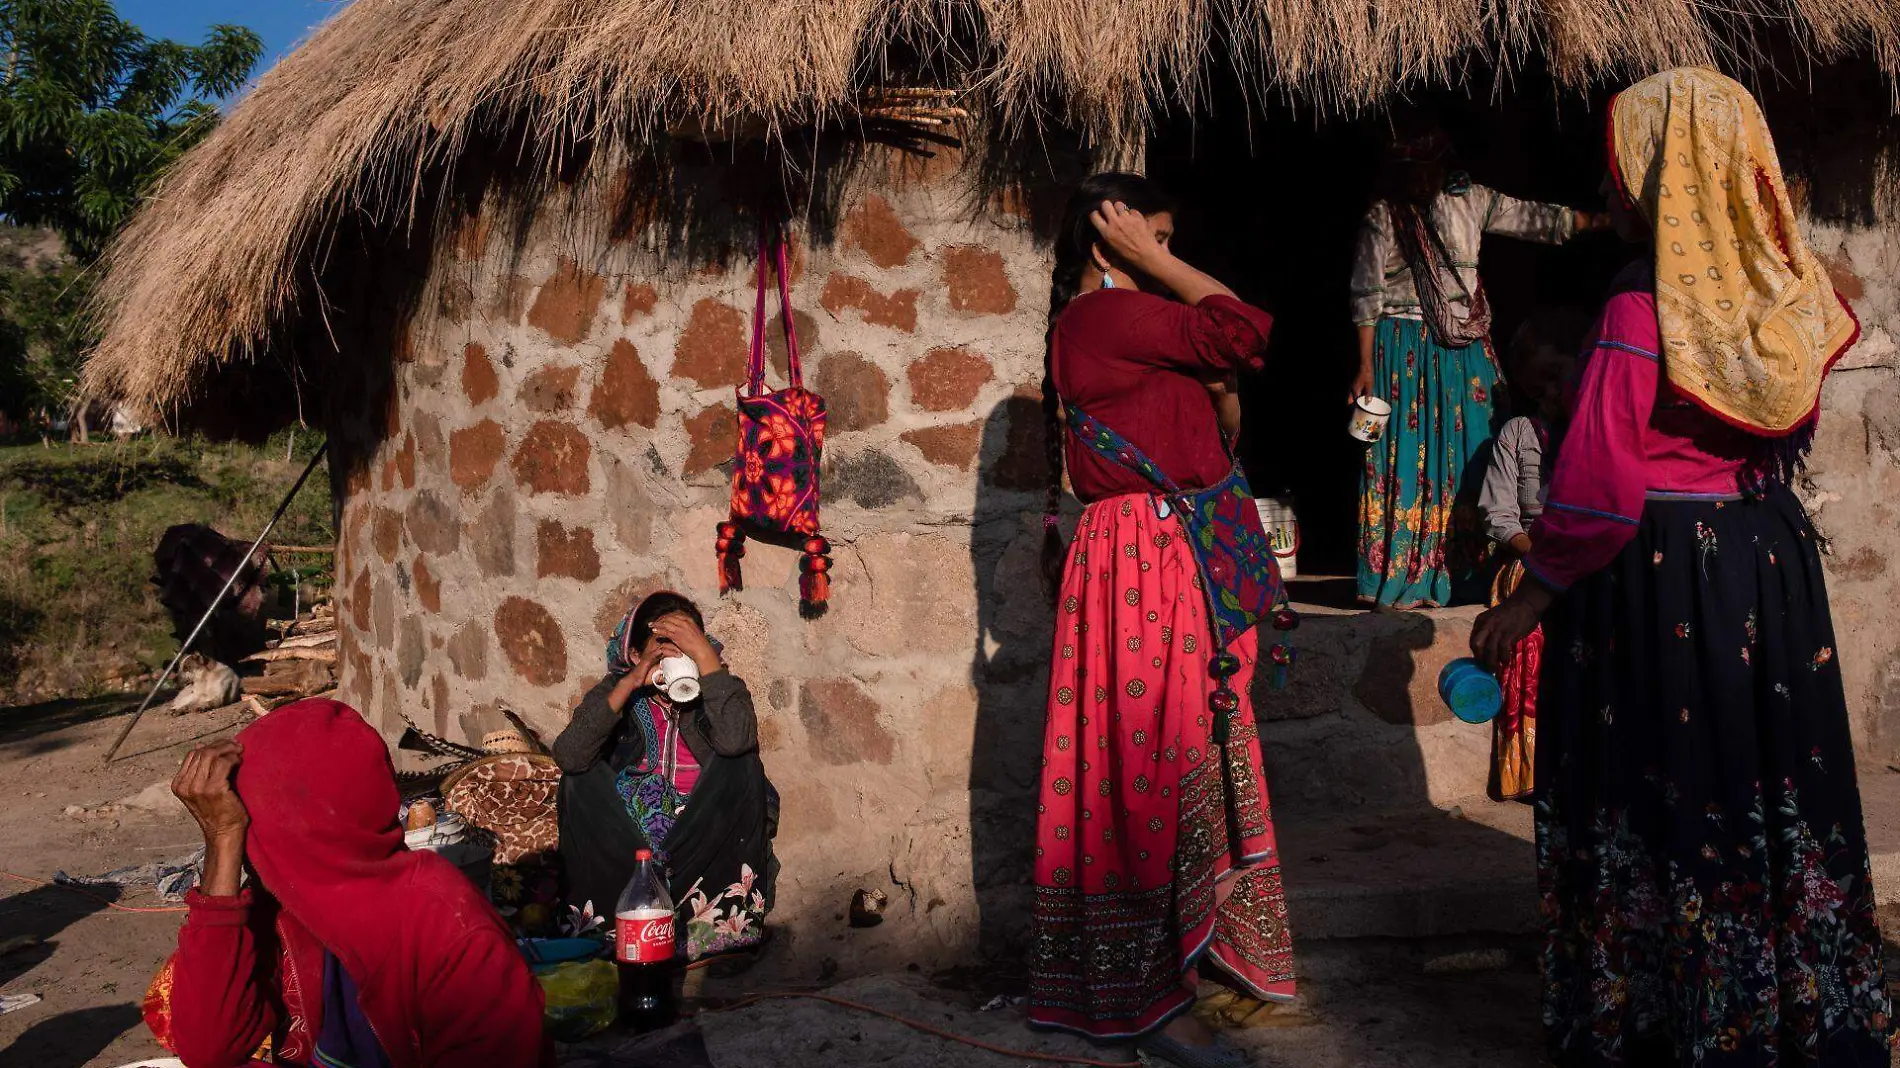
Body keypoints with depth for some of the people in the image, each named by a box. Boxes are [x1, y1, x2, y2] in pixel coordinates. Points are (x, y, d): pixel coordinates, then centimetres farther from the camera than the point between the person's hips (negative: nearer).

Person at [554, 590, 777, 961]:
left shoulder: (715, 690, -6)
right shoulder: (616, 691, -2)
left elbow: (736, 738, -30)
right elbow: (568, 756, -20)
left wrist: (704, 654, -29)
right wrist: (629, 684, -26)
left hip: (706, 835, -1)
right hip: (626, 840, 1)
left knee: (742, 765, -24)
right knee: (581, 780, -20)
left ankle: (724, 916, -24)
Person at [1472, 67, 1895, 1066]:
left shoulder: (1642, 308, -18)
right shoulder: (1782, 297, 2)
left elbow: (1599, 479, -19)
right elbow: (1789, 438, 14)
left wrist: (1532, 595, -11)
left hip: (1655, 572, -7)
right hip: (1770, 559, 7)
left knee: (1661, 793, 6)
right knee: (1775, 783, 16)